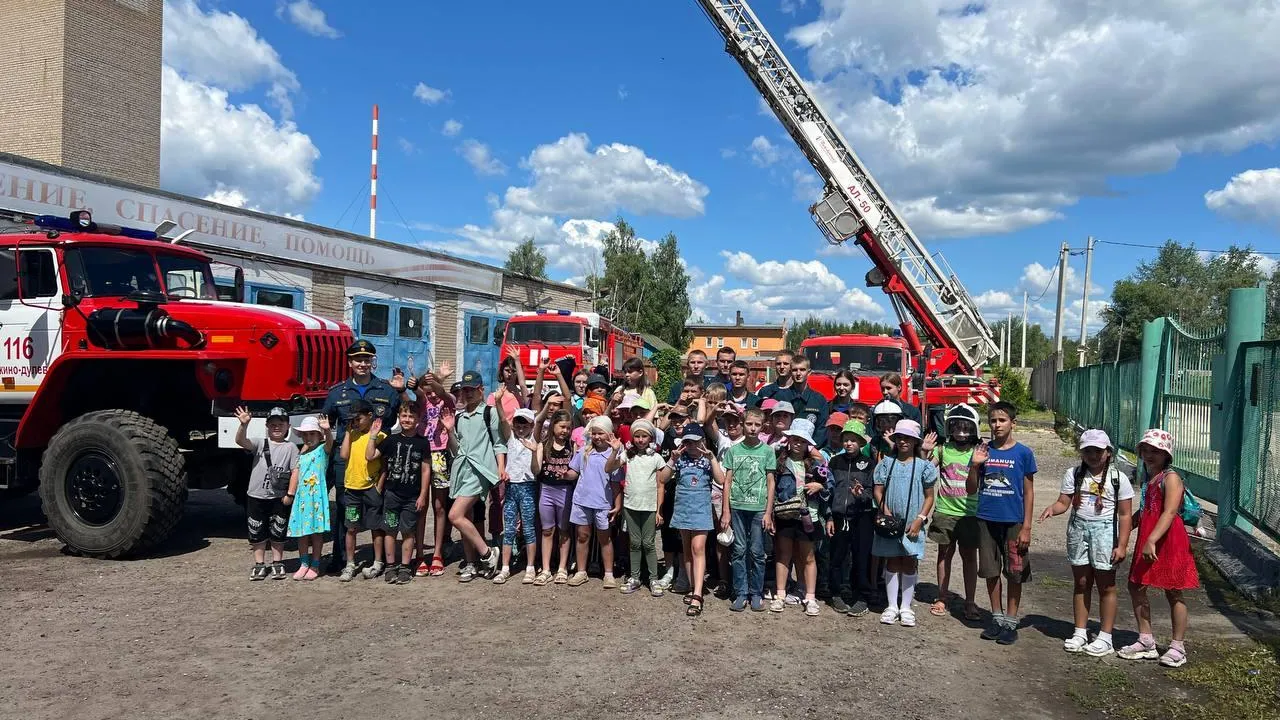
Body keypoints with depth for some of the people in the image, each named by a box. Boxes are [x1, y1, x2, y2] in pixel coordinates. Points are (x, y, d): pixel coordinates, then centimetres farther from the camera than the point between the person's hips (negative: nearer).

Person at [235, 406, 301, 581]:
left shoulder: (290, 447, -1)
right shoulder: (260, 444, 2)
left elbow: (295, 471, -4)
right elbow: (240, 441, -16)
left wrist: (290, 494, -9)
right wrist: (244, 424, -34)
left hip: (279, 498, -1)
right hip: (256, 496, 1)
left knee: (277, 533, 9)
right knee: (257, 533, 9)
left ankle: (277, 563, 23)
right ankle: (259, 565, 21)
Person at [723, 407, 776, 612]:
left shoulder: (767, 451, 2)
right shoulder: (733, 450, 5)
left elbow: (771, 483, 3)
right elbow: (728, 482, 7)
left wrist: (768, 513, -2)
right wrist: (726, 511, 3)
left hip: (759, 509, -1)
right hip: (737, 507, 1)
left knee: (757, 552, 3)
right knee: (739, 551, 5)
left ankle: (756, 594, 15)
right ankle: (740, 594, 13)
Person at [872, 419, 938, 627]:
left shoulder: (923, 466, 1)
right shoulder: (887, 463, 3)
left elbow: (929, 497, 2)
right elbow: (878, 491, 3)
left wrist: (920, 519, -8)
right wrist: (885, 511, -11)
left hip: (913, 524, -1)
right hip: (890, 522, 1)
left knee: (910, 563, 5)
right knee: (892, 562, 7)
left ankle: (906, 607, 16)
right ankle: (892, 606, 17)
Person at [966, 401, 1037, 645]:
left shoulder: (1023, 453, -4)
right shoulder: (983, 450, 2)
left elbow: (1028, 492, -2)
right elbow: (971, 489, 5)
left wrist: (1026, 527, -6)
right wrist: (975, 465, -12)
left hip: (1014, 521, -2)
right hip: (987, 519, 3)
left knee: (1014, 573, 6)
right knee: (991, 572, 10)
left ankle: (1011, 622, 18)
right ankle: (997, 618, 25)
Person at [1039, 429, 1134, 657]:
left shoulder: (1118, 478, -3)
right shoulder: (1074, 474, 4)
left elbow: (1125, 515, -3)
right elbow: (1064, 502, 1)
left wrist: (1122, 545, -8)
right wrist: (1052, 508, -22)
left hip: (1104, 531, -2)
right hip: (1078, 529, 3)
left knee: (1106, 585, 5)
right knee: (1081, 582, 11)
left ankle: (1105, 637, 15)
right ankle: (1080, 632, 21)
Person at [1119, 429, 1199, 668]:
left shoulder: (1171, 478, -13)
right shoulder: (1148, 478, 14)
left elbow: (1169, 513, -25)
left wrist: (1152, 540, -34)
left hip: (1169, 541, -9)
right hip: (1147, 540, 9)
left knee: (1173, 592, 3)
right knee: (1136, 586, 8)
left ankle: (1178, 647, 15)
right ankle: (1146, 642, 19)